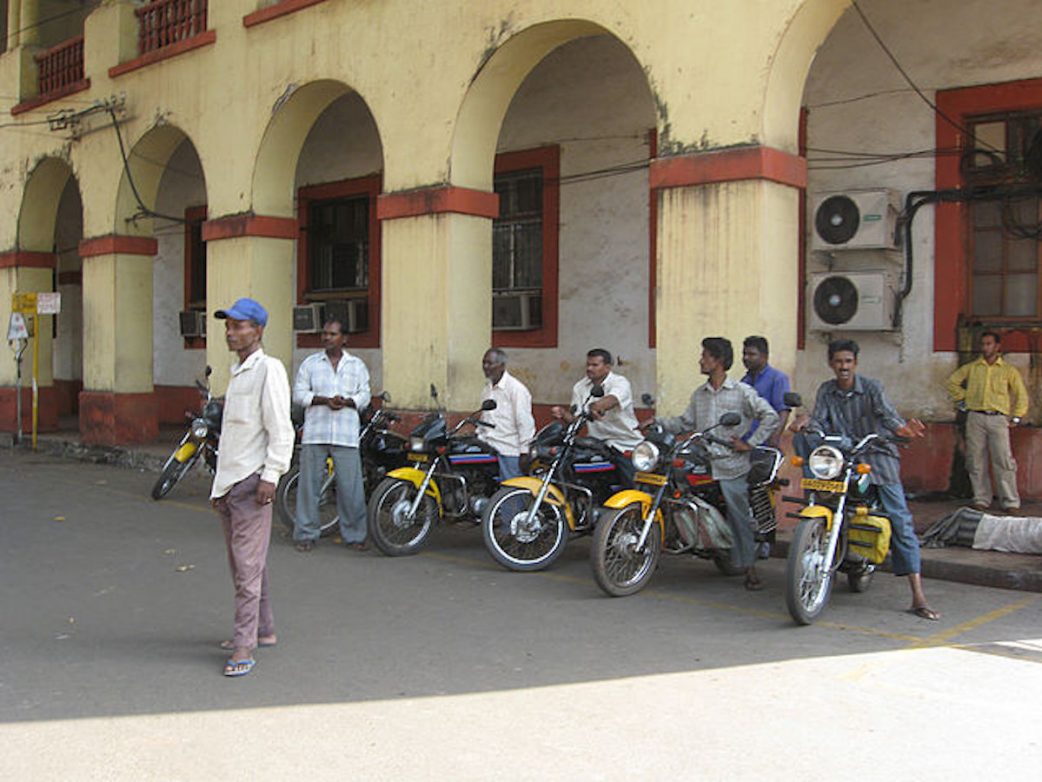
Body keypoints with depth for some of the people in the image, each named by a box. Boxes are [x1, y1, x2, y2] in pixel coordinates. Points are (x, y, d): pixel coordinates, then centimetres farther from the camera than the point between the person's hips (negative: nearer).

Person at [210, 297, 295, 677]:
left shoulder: (269, 369, -9)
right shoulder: (237, 372, 19)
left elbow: (281, 430, -15)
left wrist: (271, 475, -22)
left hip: (251, 482, -9)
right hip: (228, 482, 9)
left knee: (248, 564, -10)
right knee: (241, 562, 14)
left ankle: (244, 646, -9)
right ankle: (263, 630, 24)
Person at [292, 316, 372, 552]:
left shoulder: (357, 365, 13)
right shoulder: (310, 363, 10)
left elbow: (364, 395, 8)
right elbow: (299, 393, 4)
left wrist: (346, 401, -13)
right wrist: (324, 400, -12)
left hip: (346, 435, 0)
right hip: (315, 433, 0)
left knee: (351, 486, -2)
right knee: (309, 484, 1)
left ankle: (354, 535, 9)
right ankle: (305, 534, 11)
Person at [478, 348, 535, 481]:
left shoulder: (516, 388, -10)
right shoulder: (487, 388, 17)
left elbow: (525, 423, -14)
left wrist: (524, 453, -16)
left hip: (510, 451, -8)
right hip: (488, 450, 8)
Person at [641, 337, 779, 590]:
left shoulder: (742, 391, -2)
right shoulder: (699, 395, 16)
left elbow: (770, 416, -5)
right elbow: (686, 423, 17)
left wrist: (749, 443, -9)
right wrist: (657, 422, 6)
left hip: (731, 465, -5)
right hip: (702, 463, 5)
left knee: (739, 517, -2)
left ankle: (749, 567, 9)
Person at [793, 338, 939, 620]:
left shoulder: (871, 387, -1)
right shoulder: (826, 391, 9)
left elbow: (886, 413, -17)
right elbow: (820, 424, 0)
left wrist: (902, 428, -39)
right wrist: (807, 423, -24)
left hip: (877, 455, -3)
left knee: (900, 521, -10)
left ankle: (918, 597, -12)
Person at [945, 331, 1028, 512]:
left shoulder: (1009, 370, 9)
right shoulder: (971, 368, 12)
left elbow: (1021, 395, 12)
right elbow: (952, 381, 21)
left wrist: (1016, 418, 5)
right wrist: (962, 400, 12)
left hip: (998, 418, -2)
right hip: (975, 418, 2)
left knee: (1004, 460, -8)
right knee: (976, 460, 1)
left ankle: (1010, 501, -4)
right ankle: (981, 499, 9)